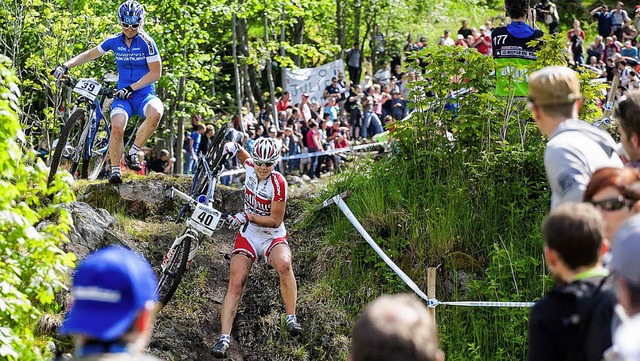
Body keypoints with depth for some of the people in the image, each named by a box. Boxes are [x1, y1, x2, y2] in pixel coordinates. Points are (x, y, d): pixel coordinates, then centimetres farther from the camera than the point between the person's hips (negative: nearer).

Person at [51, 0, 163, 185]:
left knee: (156, 112, -38)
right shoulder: (114, 41, 4)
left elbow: (156, 72, -9)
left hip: (144, 95, -2)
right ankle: (115, 170, -9)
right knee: (117, 127, -30)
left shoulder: (146, 42, -7)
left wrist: (131, 88, -17)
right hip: (123, 96, 2)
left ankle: (132, 153, -17)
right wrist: (65, 66, 6)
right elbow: (90, 54, 17)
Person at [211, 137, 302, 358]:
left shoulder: (278, 183, -20)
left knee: (284, 264, -37)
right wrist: (233, 147, 1)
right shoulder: (250, 167, -5)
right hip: (248, 235, 4)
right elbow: (242, 156, 22)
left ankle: (291, 319, -27)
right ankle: (224, 337, -18)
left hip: (273, 237, -4)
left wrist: (249, 216, -27)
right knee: (236, 284, -14)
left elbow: (276, 221, -18)